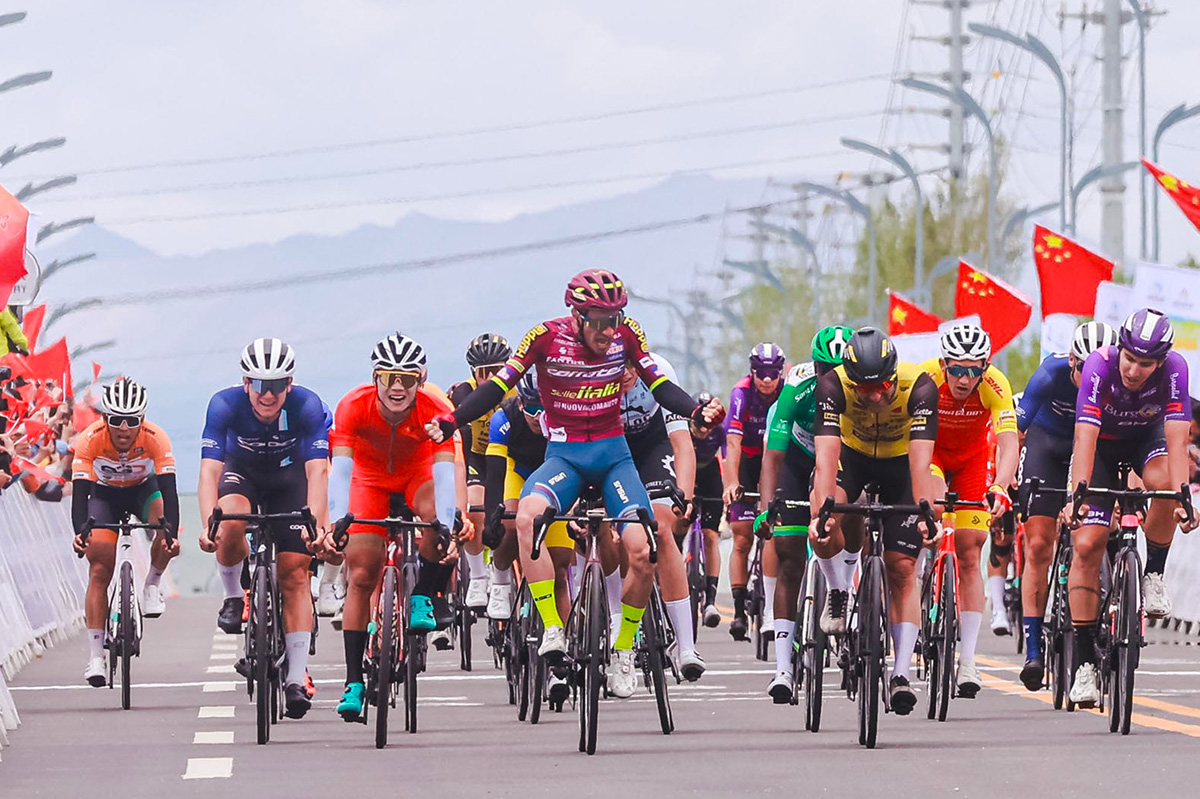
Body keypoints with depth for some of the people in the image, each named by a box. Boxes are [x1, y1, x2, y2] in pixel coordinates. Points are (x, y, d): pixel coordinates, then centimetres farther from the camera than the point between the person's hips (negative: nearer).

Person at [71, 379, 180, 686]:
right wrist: (80, 532, -52)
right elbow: (79, 491, -35)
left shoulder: (156, 439, -31)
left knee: (164, 525, -33)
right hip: (104, 494, 0)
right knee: (99, 571, -13)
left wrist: (171, 533, -52)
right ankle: (95, 657, -11)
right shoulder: (89, 440, -31)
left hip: (143, 490, 0)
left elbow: (169, 490, -36)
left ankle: (152, 585, -5)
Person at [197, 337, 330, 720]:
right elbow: (210, 470, -35)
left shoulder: (307, 405, -31)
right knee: (231, 524, -34)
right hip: (242, 471, 0)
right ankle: (233, 595, -4)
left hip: (288, 476, 0)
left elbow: (317, 472, -36)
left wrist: (316, 525, -50)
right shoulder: (225, 404, -31)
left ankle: (296, 679, -6)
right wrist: (208, 526, -49)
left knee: (295, 574, -9)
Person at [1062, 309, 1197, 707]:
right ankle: (1084, 663, -7)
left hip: (1145, 437, 1)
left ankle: (1153, 576, -10)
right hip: (1101, 443, -1)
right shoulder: (1099, 365, -33)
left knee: (1163, 483, -35)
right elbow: (1085, 438, -40)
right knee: (1086, 546, -13)